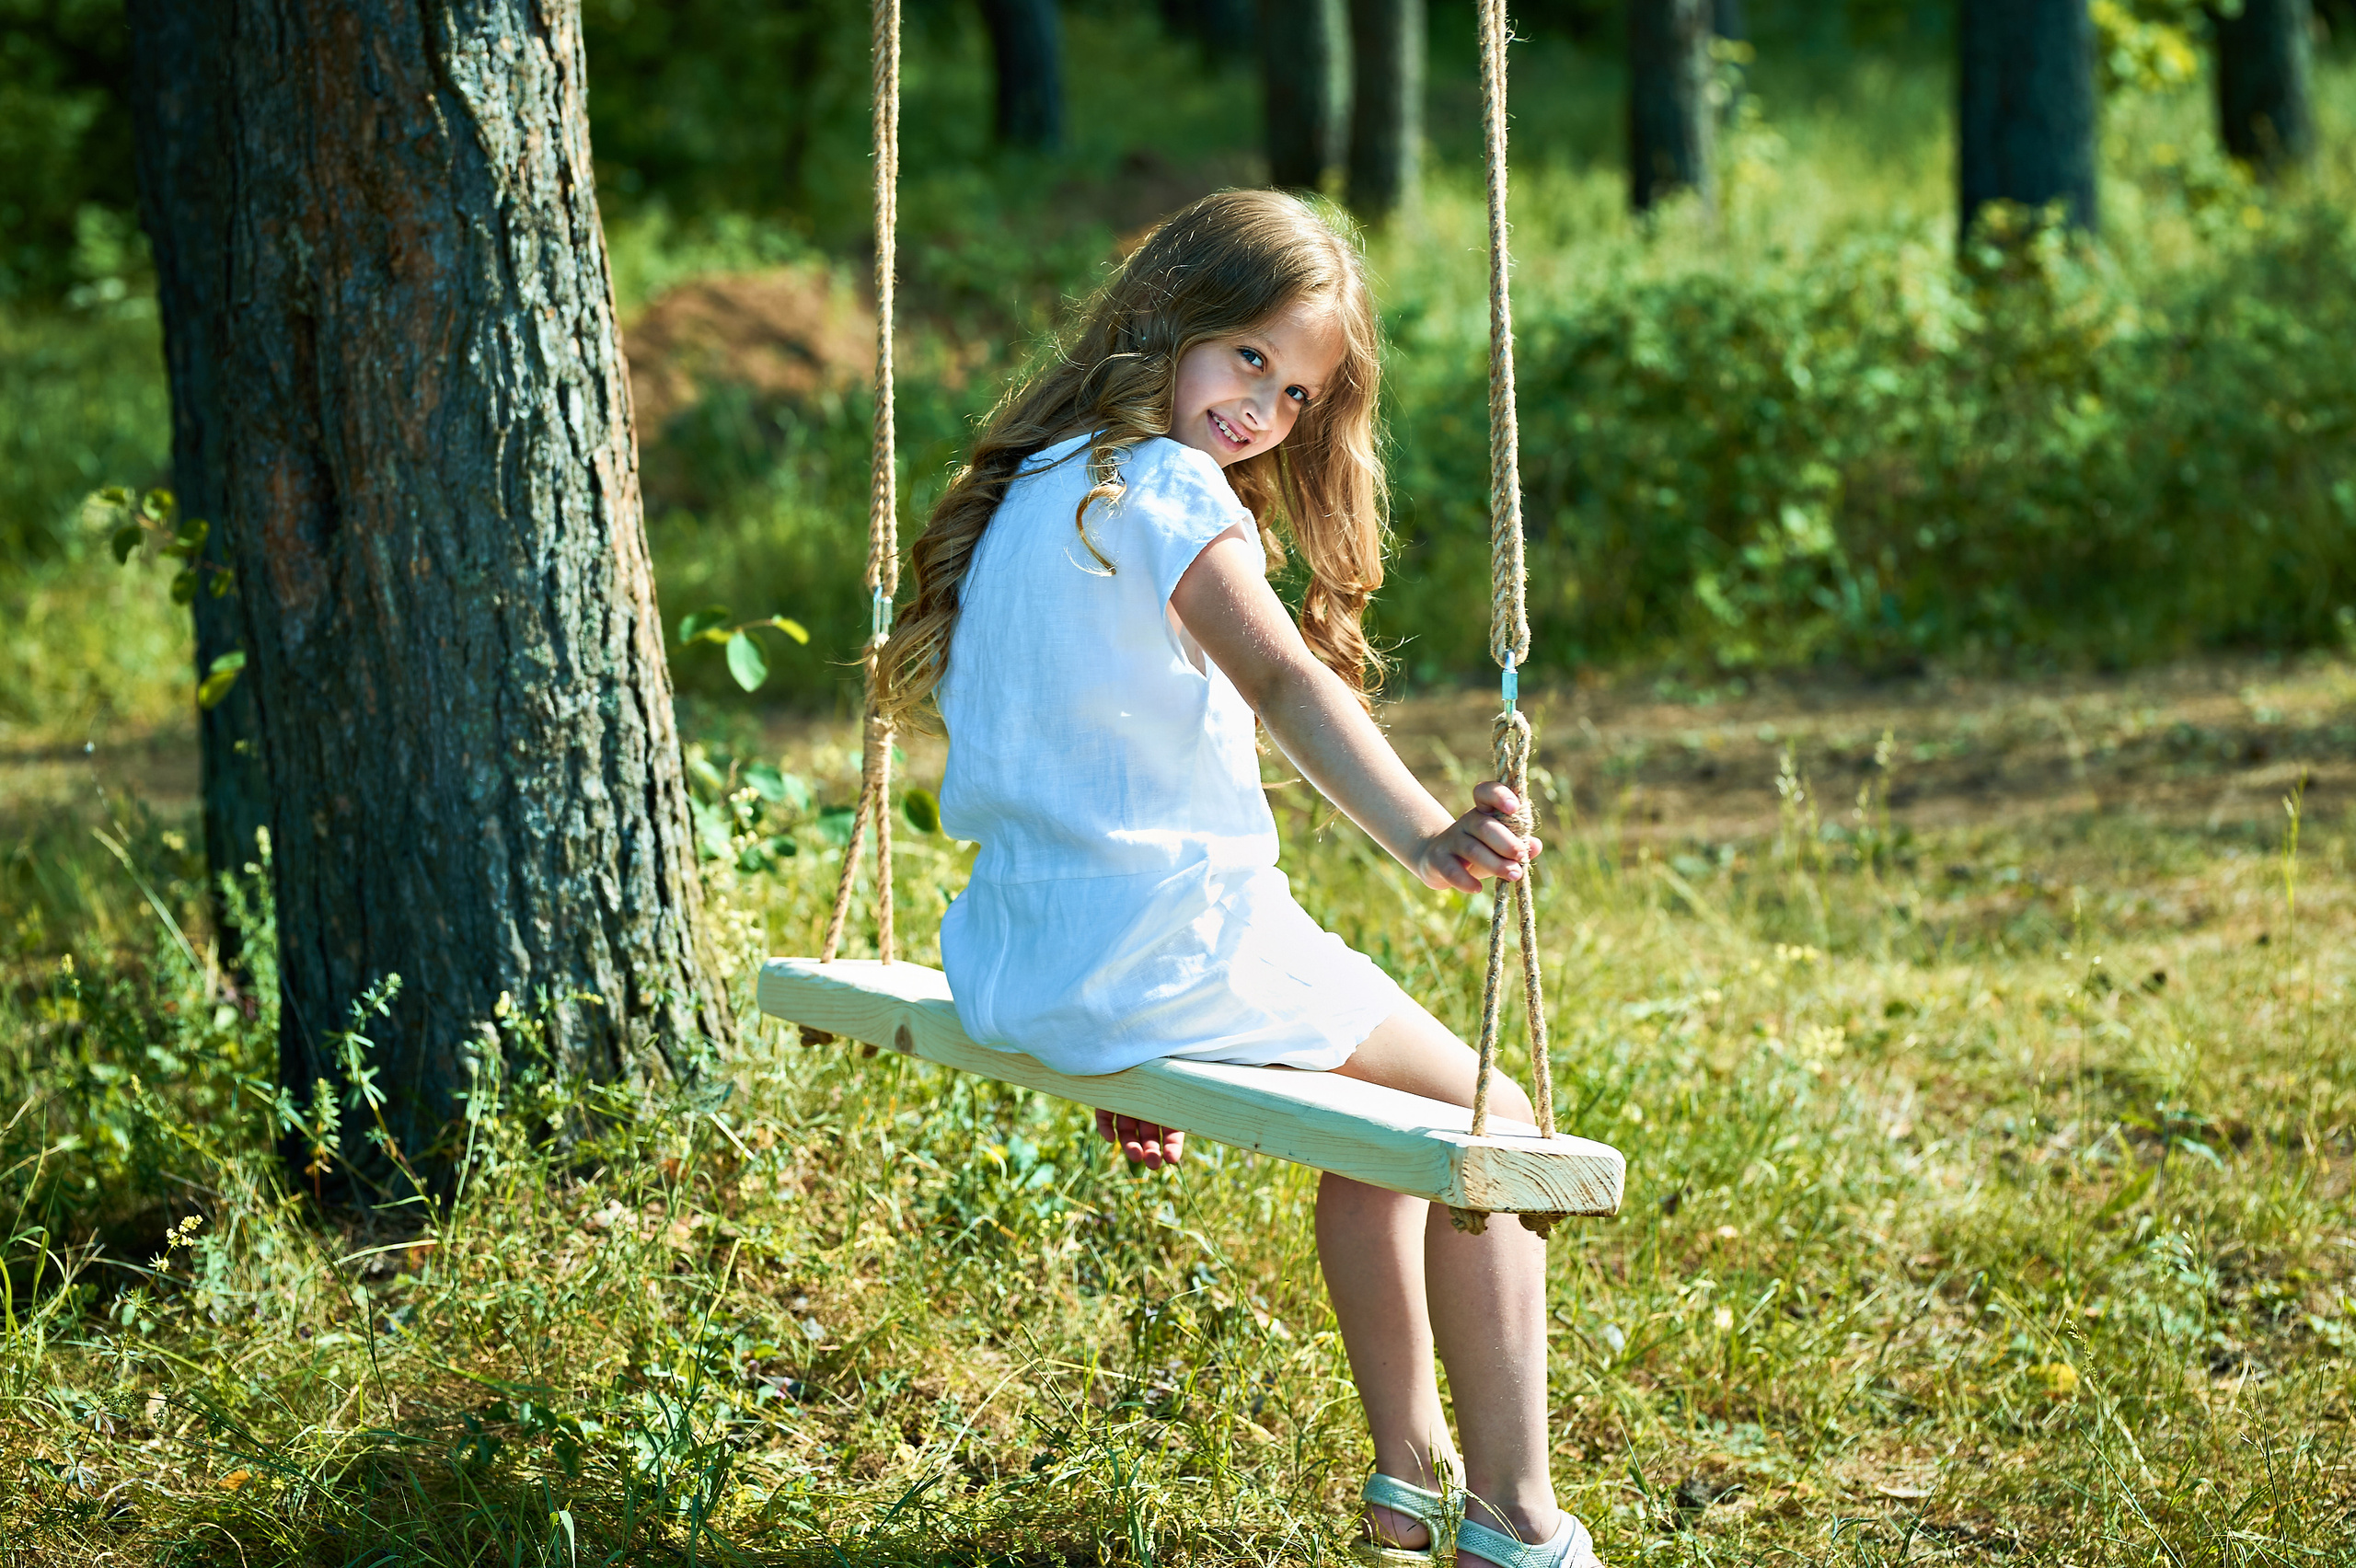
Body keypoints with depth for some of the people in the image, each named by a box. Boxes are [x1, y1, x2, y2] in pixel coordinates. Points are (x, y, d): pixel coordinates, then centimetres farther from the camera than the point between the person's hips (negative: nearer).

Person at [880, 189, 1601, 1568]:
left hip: (1018, 974, 9)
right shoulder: (1167, 487, -13)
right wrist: (1428, 838, -46)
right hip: (1175, 949, -9)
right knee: (1490, 1121, 6)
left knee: (1383, 1104, 29)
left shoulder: (1027, 488, 16)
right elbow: (1286, 682, -32)